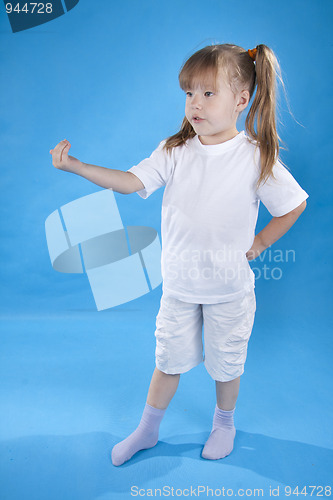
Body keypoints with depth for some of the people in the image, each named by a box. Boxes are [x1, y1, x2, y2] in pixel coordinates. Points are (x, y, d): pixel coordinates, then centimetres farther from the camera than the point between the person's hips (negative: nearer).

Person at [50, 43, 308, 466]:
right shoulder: (175, 151, -7)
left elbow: (293, 205, -4)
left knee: (225, 364, 17)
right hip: (179, 284, 2)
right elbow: (131, 181, -15)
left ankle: (224, 423, 47)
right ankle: (147, 430, 40)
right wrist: (74, 165, -24)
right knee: (170, 359, 17)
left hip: (229, 288, -1)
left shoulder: (256, 157, -14)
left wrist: (259, 244, -3)